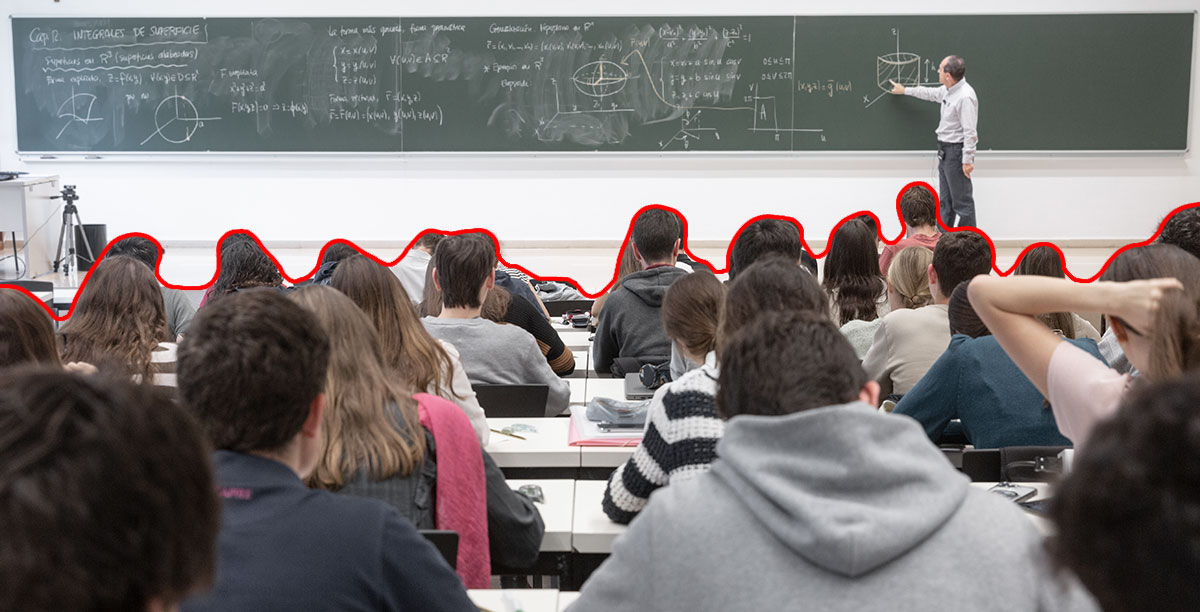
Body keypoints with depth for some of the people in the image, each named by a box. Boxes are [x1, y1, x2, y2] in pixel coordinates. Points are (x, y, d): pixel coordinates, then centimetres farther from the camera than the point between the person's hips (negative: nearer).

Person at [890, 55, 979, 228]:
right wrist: (905, 90, 39)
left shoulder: (965, 97, -23)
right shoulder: (948, 90, 7)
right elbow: (930, 93, 30)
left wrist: (967, 160, -24)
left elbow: (970, 132, -24)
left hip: (956, 151, -10)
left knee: (962, 201, -4)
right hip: (945, 151, 10)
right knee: (945, 201, 15)